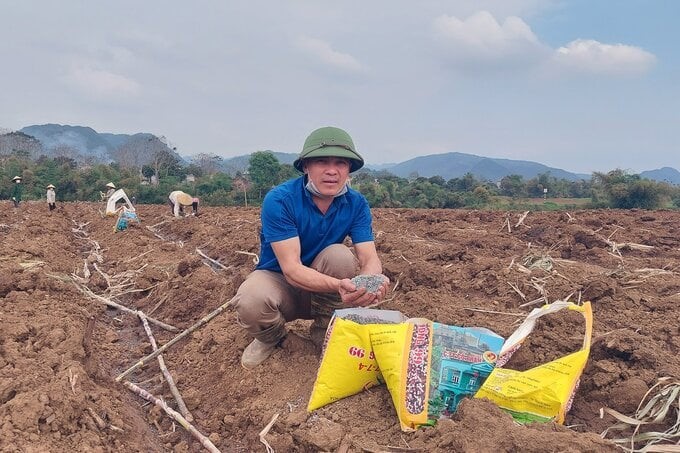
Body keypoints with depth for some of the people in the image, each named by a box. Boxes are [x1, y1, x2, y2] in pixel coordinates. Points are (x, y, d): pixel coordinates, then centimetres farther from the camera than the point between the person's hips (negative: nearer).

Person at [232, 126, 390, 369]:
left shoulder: (356, 204, -12)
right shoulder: (279, 200, -25)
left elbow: (370, 258, -17)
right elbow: (291, 269, -31)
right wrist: (338, 285, -50)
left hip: (323, 291, 3)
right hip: (278, 279, -3)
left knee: (340, 255, -28)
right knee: (251, 301, -36)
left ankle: (325, 333, -4)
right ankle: (270, 336, 3)